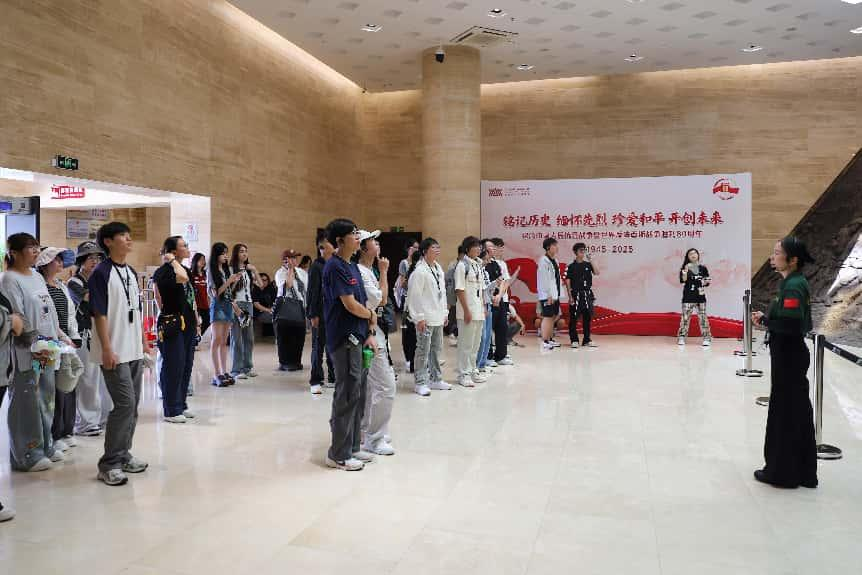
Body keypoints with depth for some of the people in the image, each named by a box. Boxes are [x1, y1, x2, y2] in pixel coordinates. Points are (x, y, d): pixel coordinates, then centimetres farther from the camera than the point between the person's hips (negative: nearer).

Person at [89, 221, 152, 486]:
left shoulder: (132, 272, 13)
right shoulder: (101, 273, -10)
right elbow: (99, 314, -14)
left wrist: (144, 341, 17)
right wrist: (107, 349, -18)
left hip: (134, 351, 8)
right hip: (115, 352, -8)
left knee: (132, 404, 12)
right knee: (125, 404, -10)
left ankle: (123, 454, 24)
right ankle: (109, 463, 1)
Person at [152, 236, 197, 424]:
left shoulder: (186, 269, 14)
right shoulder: (163, 271, -12)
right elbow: (182, 278, -35)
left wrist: (196, 322, 18)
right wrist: (172, 260, -19)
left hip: (188, 325, 9)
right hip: (173, 324, -9)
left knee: (186, 366, 13)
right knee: (173, 367, -3)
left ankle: (181, 405, 24)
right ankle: (171, 411, 5)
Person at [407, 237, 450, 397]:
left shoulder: (438, 269, 12)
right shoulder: (419, 271, -13)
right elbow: (415, 295, -16)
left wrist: (445, 312, 15)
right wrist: (420, 317, -17)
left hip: (438, 318, 8)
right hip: (426, 319, -8)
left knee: (437, 349, 16)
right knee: (423, 351, -2)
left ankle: (435, 379, 27)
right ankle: (420, 383, 7)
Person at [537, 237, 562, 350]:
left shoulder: (555, 260, 15)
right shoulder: (544, 261, -13)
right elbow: (544, 279, -17)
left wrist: (557, 294, 13)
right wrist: (549, 295, -20)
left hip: (555, 294, 9)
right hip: (547, 295, -9)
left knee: (553, 316, 14)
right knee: (547, 317, -8)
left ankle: (550, 339, 23)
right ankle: (544, 342, -5)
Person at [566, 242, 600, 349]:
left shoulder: (588, 265, 8)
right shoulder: (571, 266, -2)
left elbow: (597, 272, -8)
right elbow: (568, 282, -3)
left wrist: (590, 260, -12)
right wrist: (570, 297, -9)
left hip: (587, 294, 4)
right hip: (576, 295, -4)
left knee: (587, 318, 9)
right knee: (573, 318, -2)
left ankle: (587, 340, 17)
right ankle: (574, 340, 5)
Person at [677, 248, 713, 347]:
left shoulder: (703, 268, 7)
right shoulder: (685, 268, 2)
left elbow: (707, 280, 14)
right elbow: (682, 280, -10)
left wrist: (705, 282, -8)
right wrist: (685, 271, -22)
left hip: (700, 295, 2)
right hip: (688, 296, -1)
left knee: (703, 317, 2)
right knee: (685, 317, -3)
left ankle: (706, 338, 9)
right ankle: (682, 338, 3)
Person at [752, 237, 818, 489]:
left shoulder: (793, 286, -19)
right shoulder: (795, 282, 10)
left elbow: (789, 324, -29)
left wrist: (764, 320, -13)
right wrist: (767, 318, 2)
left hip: (788, 356, -10)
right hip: (792, 354, 10)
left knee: (785, 412, 2)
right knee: (799, 412, 16)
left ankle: (782, 472, 15)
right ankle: (802, 472, 28)